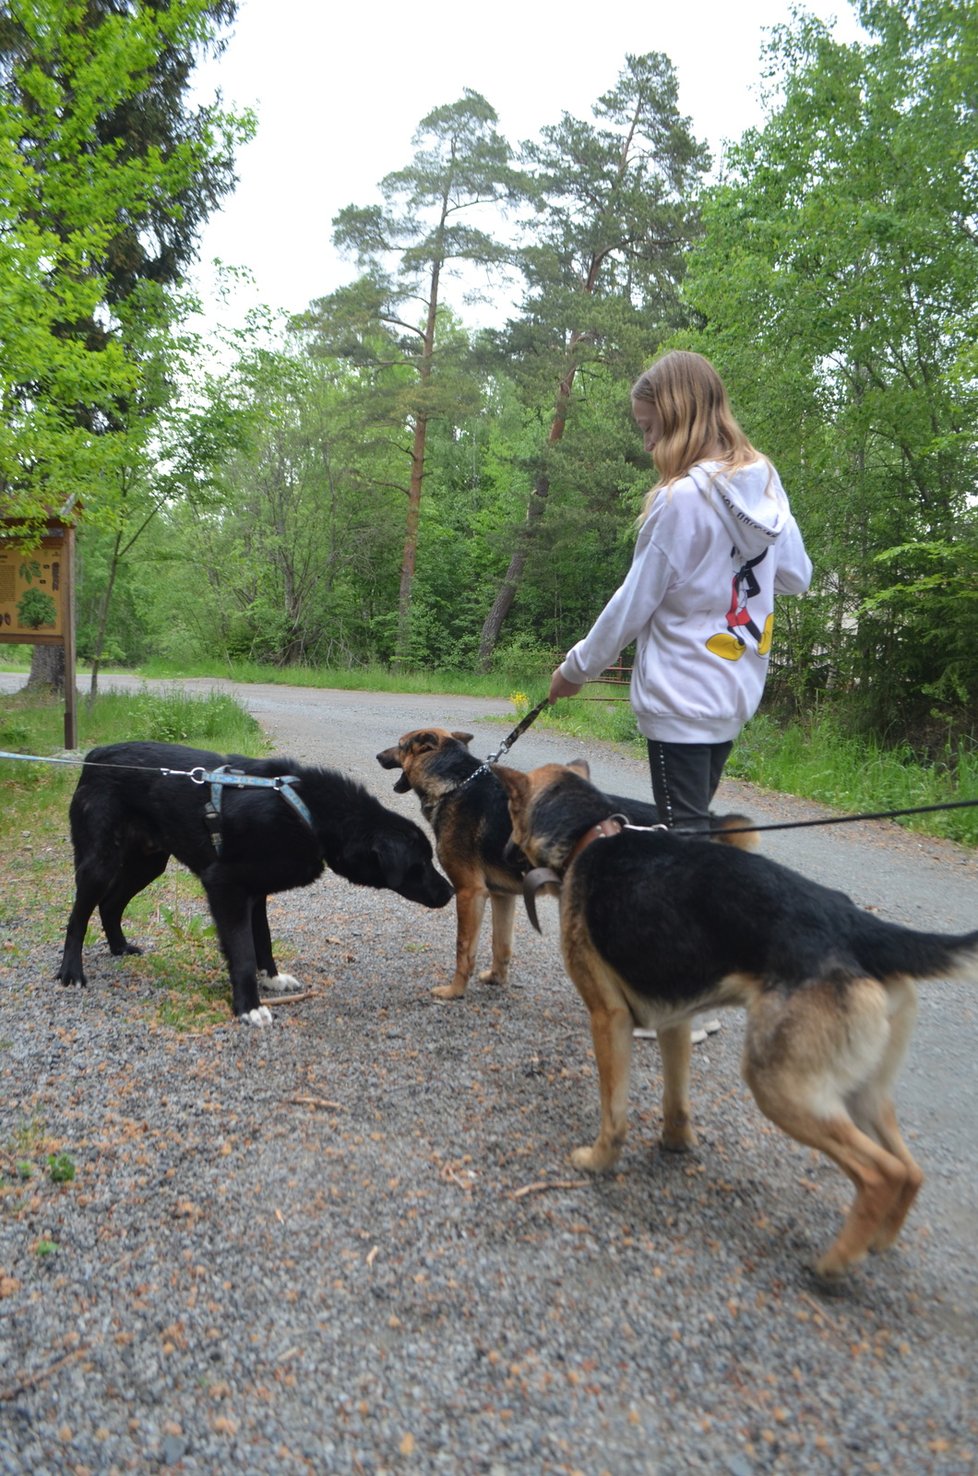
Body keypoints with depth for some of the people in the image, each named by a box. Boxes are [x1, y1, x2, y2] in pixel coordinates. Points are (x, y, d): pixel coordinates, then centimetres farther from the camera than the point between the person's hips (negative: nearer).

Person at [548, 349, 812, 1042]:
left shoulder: (684, 498, -18)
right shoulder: (765, 482, 5)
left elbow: (636, 601, -13)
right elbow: (796, 576, 14)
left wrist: (577, 668, -1)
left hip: (683, 697, -9)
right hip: (738, 689, 9)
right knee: (689, 828, 19)